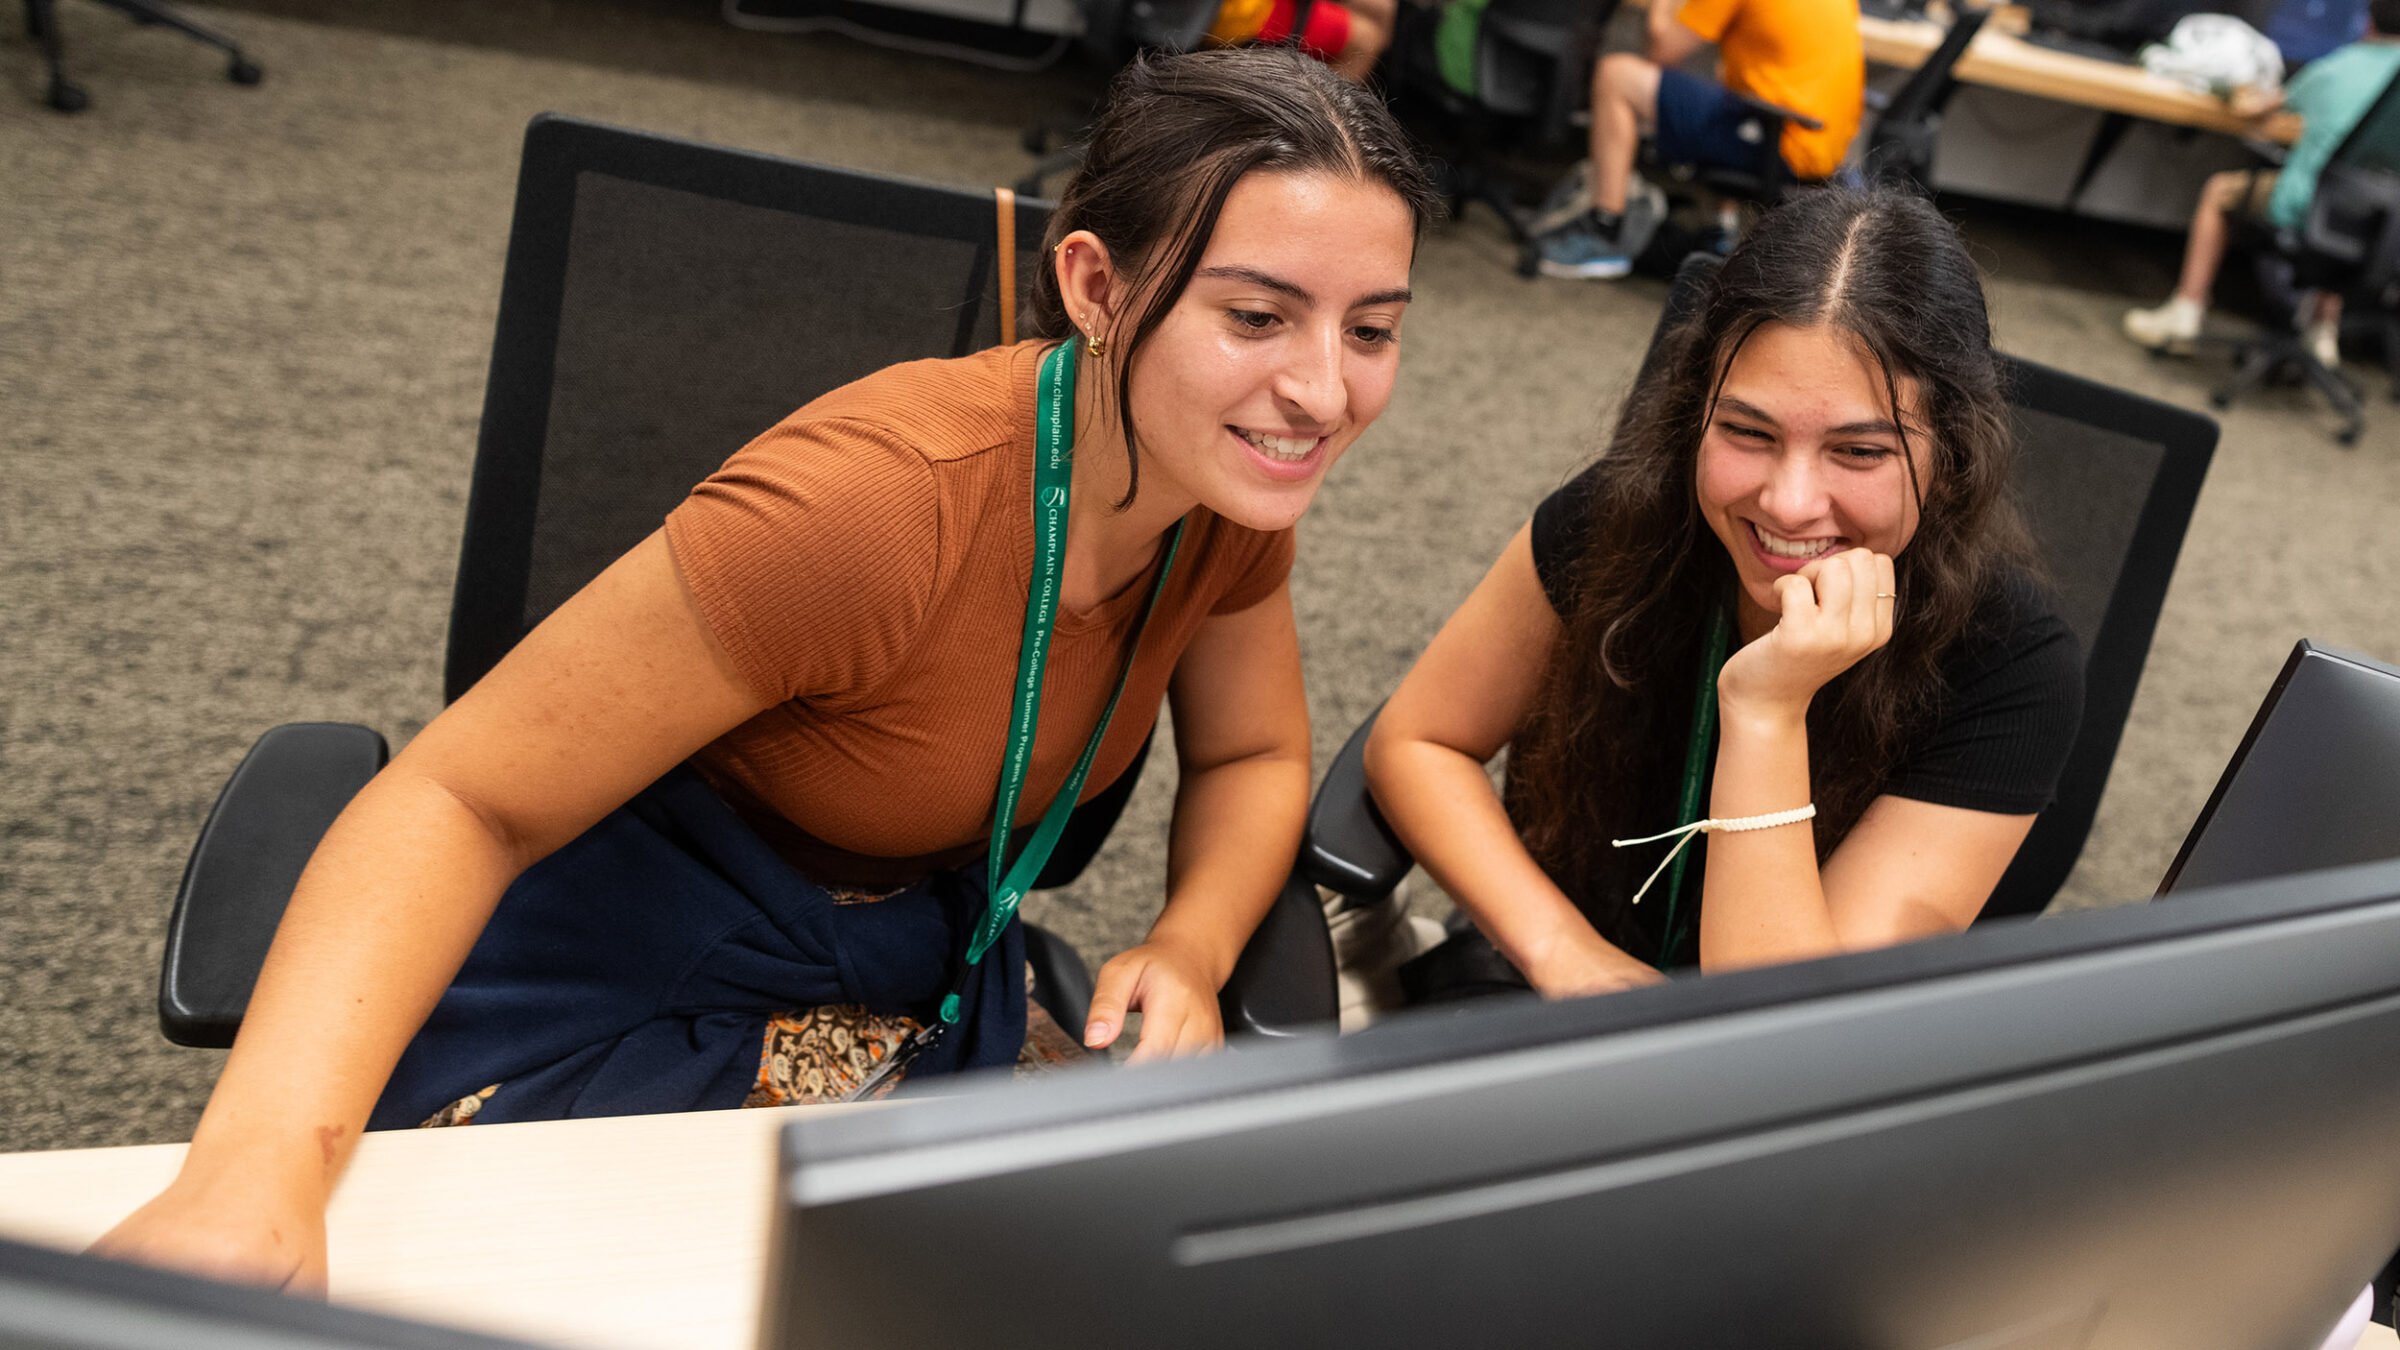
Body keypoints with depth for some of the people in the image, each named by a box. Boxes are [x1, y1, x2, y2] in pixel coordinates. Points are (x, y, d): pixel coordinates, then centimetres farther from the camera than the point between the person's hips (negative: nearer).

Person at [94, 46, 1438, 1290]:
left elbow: (1257, 756, 3)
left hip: (923, 977, 5)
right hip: (635, 983, -5)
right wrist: (263, 1155, -43)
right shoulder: (877, 506, -32)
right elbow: (458, 802, -28)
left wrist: (1189, 952, -18)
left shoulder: (1237, 481, -12)